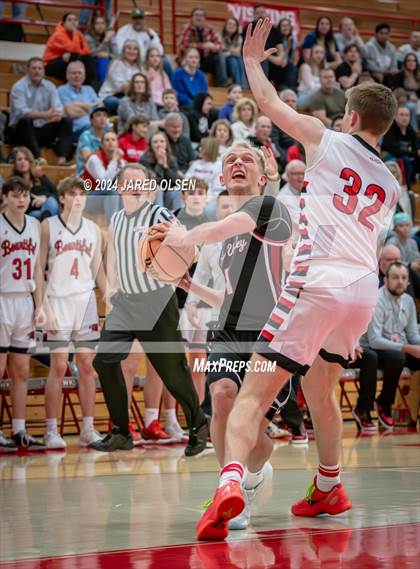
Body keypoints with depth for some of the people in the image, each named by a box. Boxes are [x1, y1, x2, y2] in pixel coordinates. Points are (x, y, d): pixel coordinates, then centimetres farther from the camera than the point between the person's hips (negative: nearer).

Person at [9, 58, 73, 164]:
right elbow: (21, 112, -25)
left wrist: (58, 114, -33)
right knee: (25, 121, -36)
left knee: (66, 121, -15)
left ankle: (62, 158, -33)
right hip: (22, 131, -5)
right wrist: (43, 115, -40)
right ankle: (37, 158, -42)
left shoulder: (50, 86, 6)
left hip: (43, 130, 5)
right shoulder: (19, 87, -9)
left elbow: (58, 108, -6)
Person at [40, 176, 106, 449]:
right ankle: (51, 430, 0)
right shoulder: (49, 226, -1)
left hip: (86, 300, 4)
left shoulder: (93, 229, 10)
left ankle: (88, 429, 8)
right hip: (58, 301, -4)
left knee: (87, 365, 3)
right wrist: (43, 307, -11)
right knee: (59, 366, -5)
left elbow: (99, 271, 14)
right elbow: (39, 268, -4)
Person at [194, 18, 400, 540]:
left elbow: (268, 102, 12)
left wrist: (252, 59, 29)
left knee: (255, 392, -10)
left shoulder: (327, 141, 7)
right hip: (366, 287, 6)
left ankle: (230, 482, -31)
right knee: (319, 389, 28)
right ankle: (328, 489, 35)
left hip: (319, 282, -6)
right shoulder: (390, 187, 22)